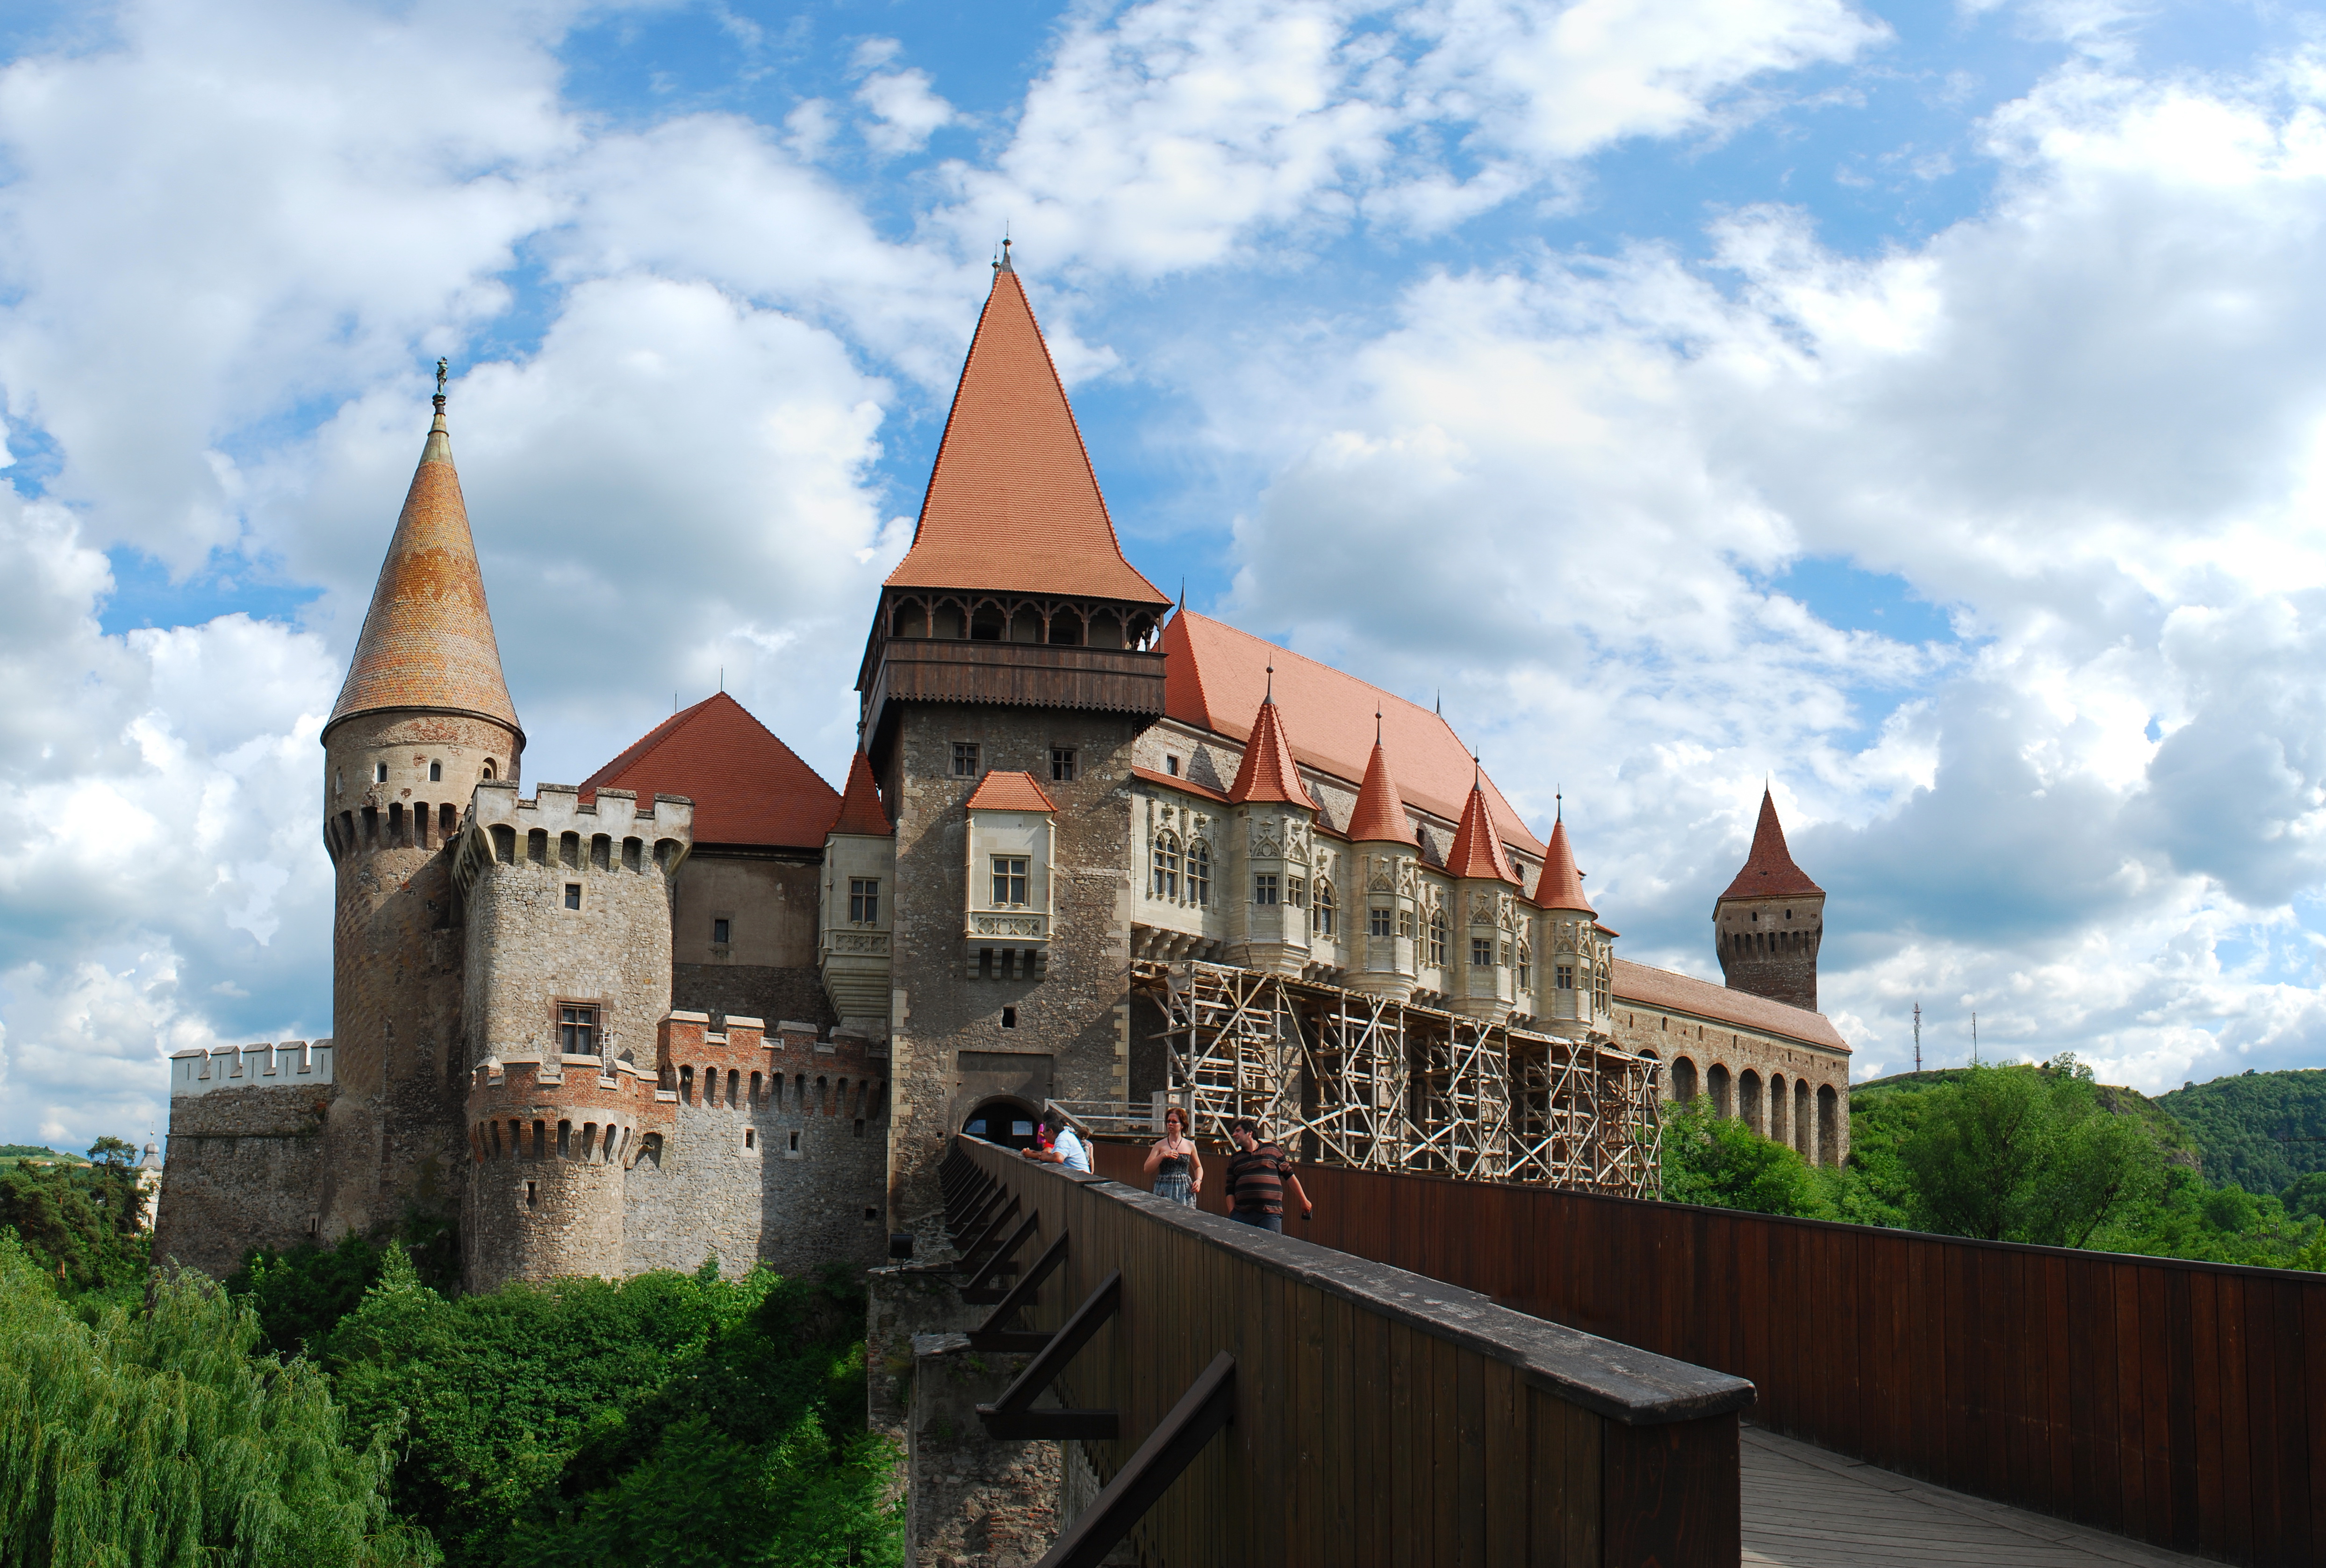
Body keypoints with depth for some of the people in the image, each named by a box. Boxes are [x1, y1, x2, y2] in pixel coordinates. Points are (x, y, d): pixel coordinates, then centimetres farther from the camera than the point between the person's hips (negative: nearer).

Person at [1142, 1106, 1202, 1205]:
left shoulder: (1190, 1145, 10)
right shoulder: (1160, 1145, 6)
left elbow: (1198, 1167, 24)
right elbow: (1147, 1169, -3)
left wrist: (1198, 1180, 4)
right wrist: (1163, 1155, -14)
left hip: (1185, 1190, 1)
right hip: (1164, 1190, -1)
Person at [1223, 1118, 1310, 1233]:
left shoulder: (1272, 1149, 12)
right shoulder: (1235, 1160, 18)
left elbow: (1289, 1175, 15)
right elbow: (1230, 1191, 15)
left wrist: (1304, 1201, 16)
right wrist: (1232, 1215, 2)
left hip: (1270, 1214, -2)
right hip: (1242, 1214, 2)